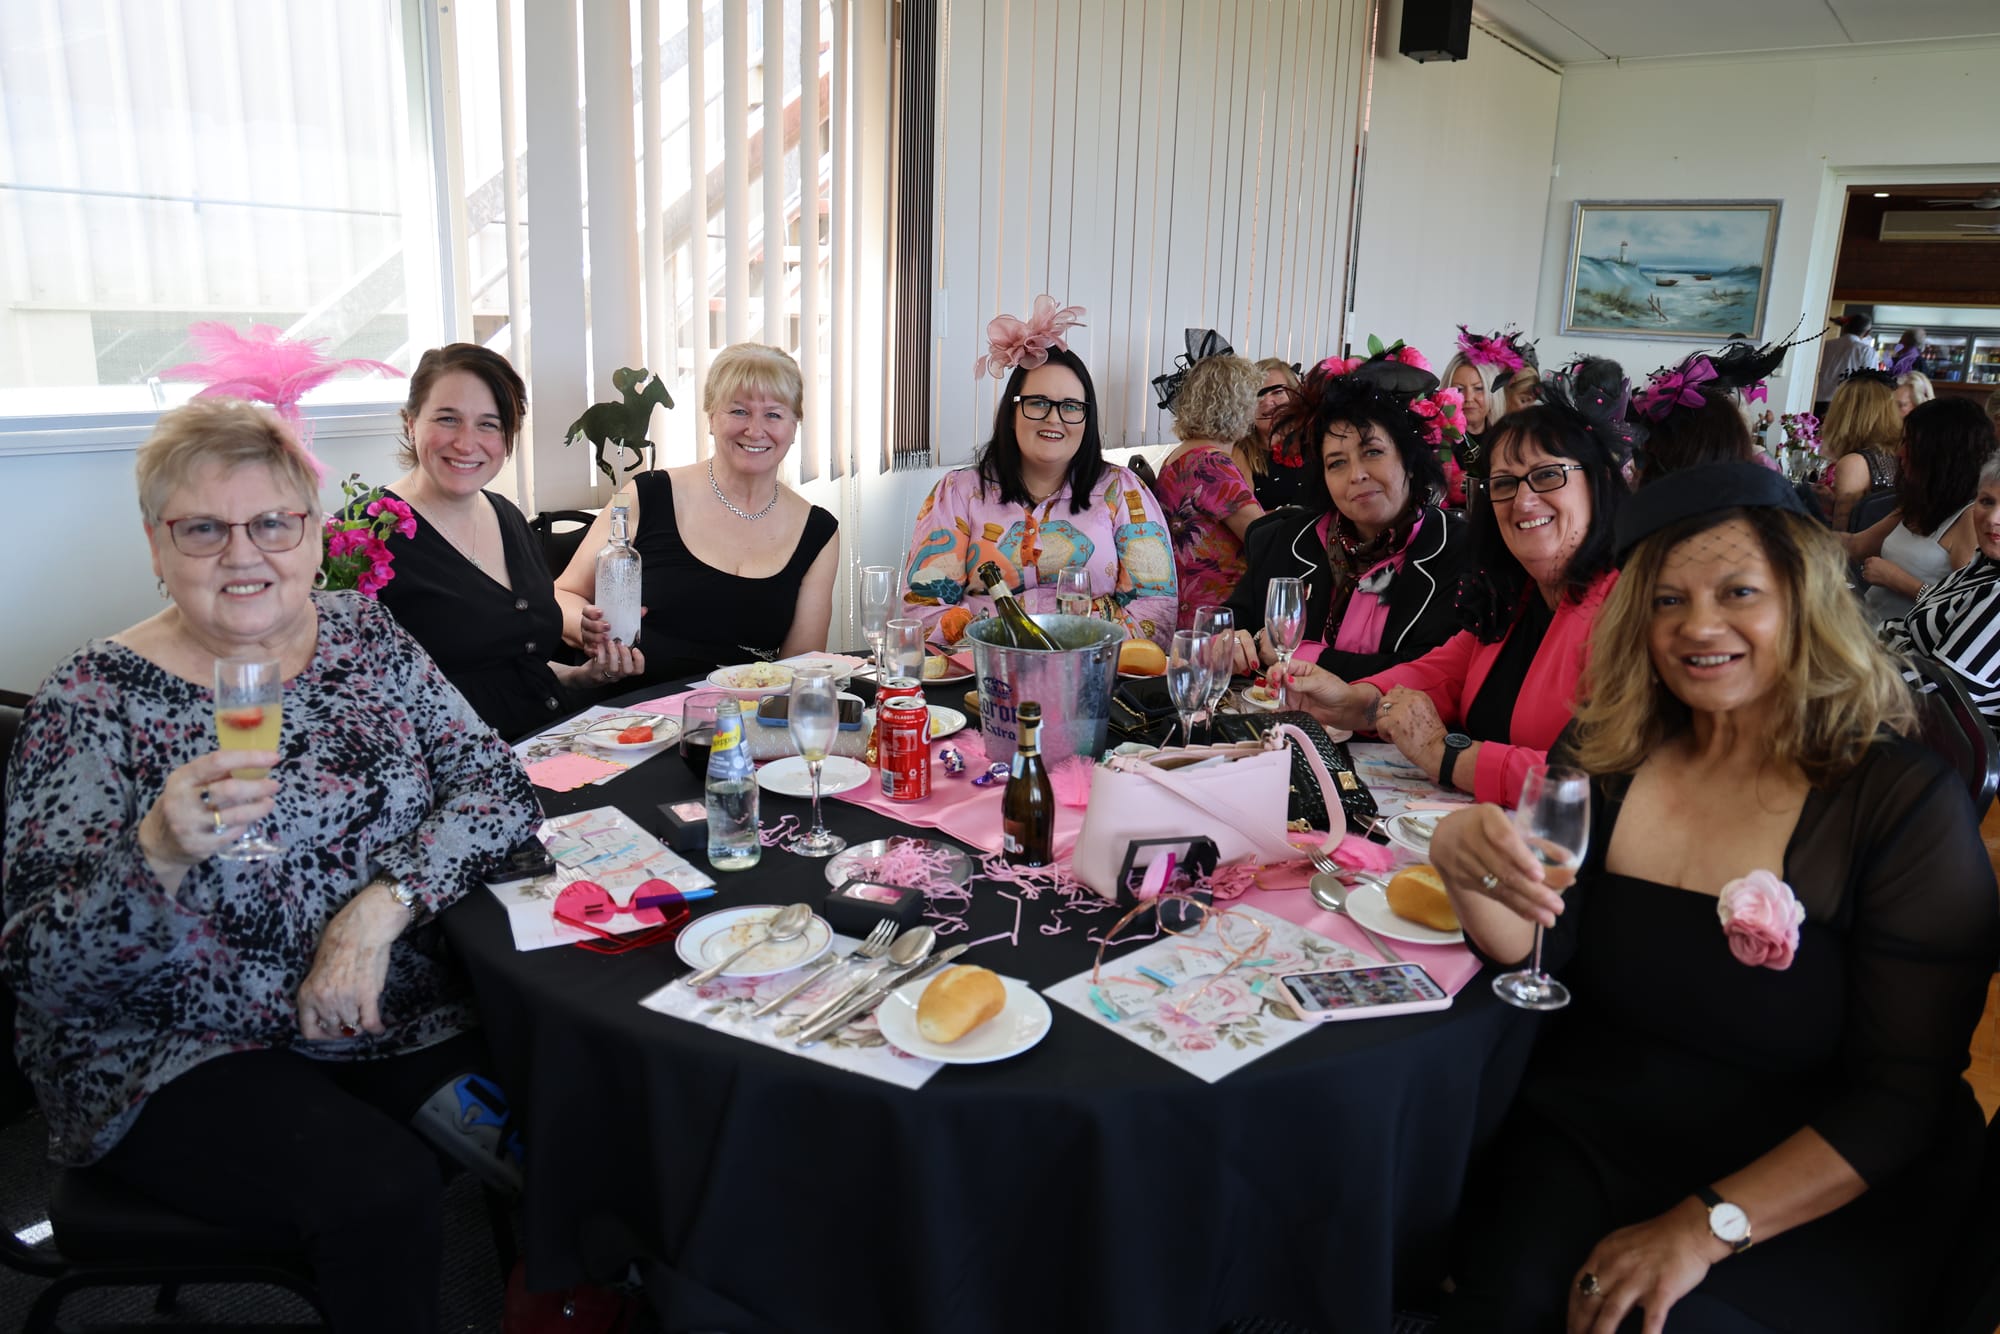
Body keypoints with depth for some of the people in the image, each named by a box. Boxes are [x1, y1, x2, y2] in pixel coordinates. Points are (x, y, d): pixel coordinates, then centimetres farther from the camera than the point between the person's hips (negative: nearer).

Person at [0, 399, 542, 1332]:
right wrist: (157, 852, -31)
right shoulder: (95, 700, -8)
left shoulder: (366, 635, 2)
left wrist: (382, 904, -21)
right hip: (183, 1059, -3)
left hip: (401, 1013, 4)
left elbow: (496, 782, -5)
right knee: (381, 1192, -29)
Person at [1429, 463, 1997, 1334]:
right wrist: (1463, 865, -22)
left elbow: (1900, 1099, -11)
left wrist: (1708, 1225, -20)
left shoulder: (1902, 801, -10)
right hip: (1582, 1140, 2)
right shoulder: (1607, 755, 1)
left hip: (1809, 1206, -2)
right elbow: (1536, 952, 0)